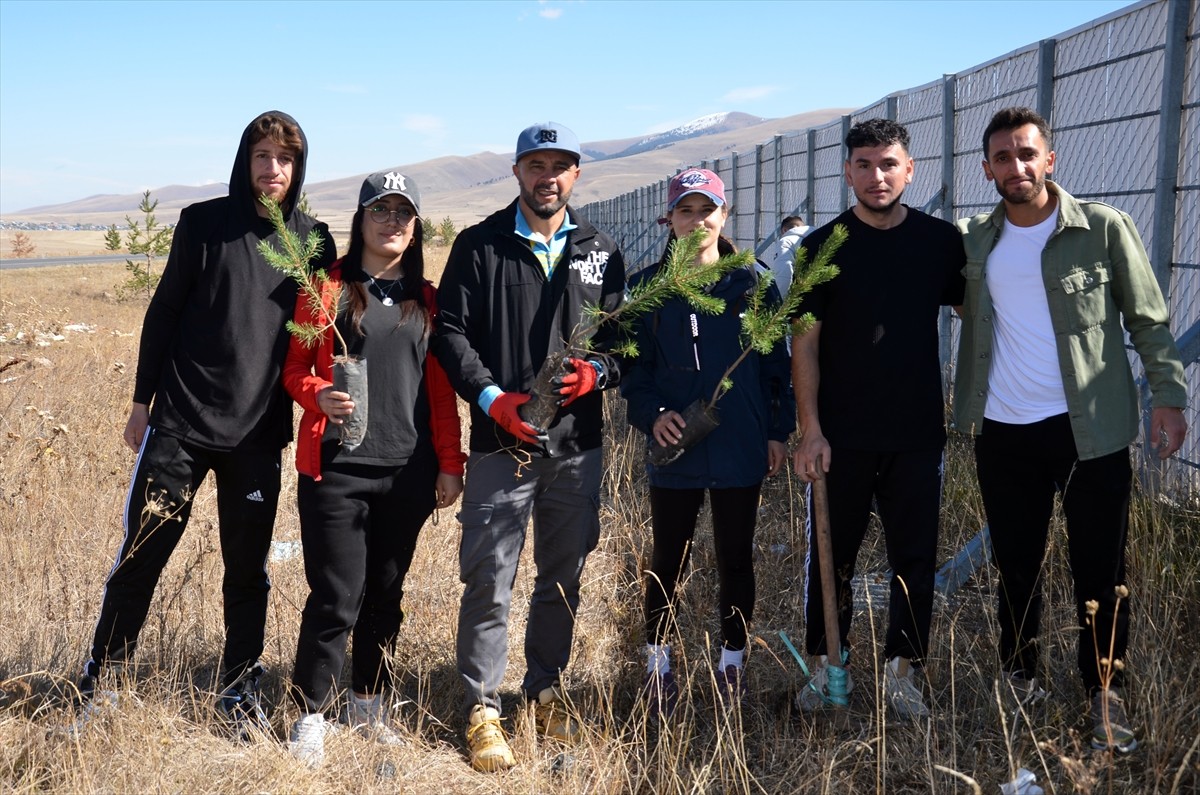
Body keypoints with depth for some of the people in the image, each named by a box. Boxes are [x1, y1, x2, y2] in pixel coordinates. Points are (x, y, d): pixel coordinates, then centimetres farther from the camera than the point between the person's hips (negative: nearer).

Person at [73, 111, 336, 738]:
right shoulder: (203, 223, 0)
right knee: (140, 557, 2)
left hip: (258, 433, 1)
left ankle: (241, 690, 23)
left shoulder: (313, 240, 5)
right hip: (179, 423, -1)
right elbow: (163, 314, 4)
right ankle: (97, 684, 18)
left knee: (248, 569, 8)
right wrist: (142, 401, 4)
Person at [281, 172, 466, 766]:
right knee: (336, 598, -5)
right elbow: (294, 367, 3)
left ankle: (367, 704, 27)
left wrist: (450, 463, 6)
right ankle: (310, 716, 11)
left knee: (385, 594, 11)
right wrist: (318, 396, -19)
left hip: (407, 471, 3)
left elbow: (441, 388, 10)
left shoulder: (427, 299, 10)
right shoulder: (327, 287, 2)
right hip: (337, 469, -3)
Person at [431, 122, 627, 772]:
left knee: (563, 578, 13)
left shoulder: (601, 252, 10)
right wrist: (492, 397, -15)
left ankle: (547, 689, 31)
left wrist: (597, 372, -10)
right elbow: (451, 331, -3)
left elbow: (623, 333, 12)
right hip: (501, 443, -3)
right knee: (489, 582, -2)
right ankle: (481, 708, 11)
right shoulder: (479, 246, 2)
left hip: (577, 445, 3)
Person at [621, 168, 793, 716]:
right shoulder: (648, 287, 1)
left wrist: (778, 430, 2)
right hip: (674, 450, 0)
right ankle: (658, 665, 24)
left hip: (740, 450, 0)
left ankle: (732, 664, 27)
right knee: (668, 562, 8)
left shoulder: (752, 284, 2)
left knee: (735, 560, 11)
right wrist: (651, 414, -14)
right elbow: (633, 365, 3)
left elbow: (776, 361, 5)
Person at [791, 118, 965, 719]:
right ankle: (827, 666, 22)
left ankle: (902, 672, 18)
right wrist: (810, 429, -8)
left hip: (917, 431, 1)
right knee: (832, 554, 8)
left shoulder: (941, 241, 2)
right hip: (841, 434, -1)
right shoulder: (824, 246, -1)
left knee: (915, 557, 6)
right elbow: (805, 342, -2)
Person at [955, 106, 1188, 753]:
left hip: (1090, 430, -3)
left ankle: (1105, 696, 19)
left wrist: (1169, 395, -6)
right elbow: (968, 315, 17)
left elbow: (1148, 320, 0)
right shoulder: (975, 240, 5)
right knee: (1015, 567, 14)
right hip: (1004, 433, 3)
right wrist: (966, 407, 6)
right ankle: (1019, 678, 30)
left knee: (1100, 573, 4)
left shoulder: (1104, 228, -4)